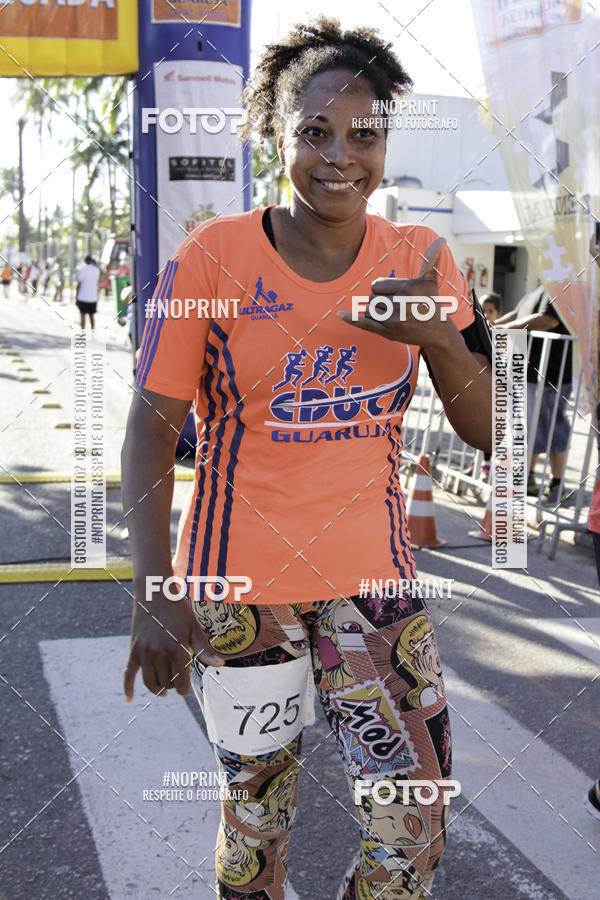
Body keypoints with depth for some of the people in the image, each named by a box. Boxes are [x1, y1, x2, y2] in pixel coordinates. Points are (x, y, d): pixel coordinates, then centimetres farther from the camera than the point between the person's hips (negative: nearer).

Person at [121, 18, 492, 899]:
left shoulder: (420, 260, -1)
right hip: (238, 583, -2)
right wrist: (154, 590, -19)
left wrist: (442, 337, -20)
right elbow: (152, 427, -9)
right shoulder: (213, 256, -10)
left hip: (374, 574, 3)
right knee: (256, 802, 14)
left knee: (415, 823, 4)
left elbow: (484, 431, 1)